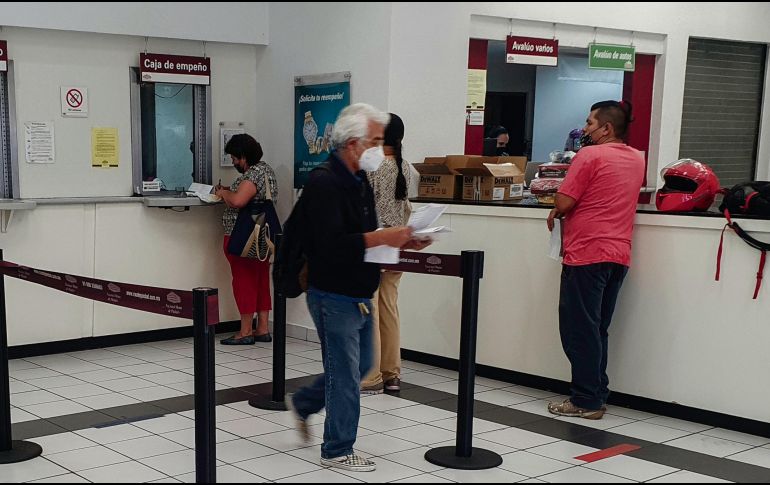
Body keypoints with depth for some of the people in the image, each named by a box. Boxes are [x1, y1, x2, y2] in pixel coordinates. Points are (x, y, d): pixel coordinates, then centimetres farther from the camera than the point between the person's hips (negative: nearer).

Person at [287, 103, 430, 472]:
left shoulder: (359, 180, 10)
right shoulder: (323, 182, -21)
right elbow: (330, 244, -30)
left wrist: (399, 241, 0)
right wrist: (382, 238, -27)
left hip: (359, 295, 9)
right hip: (334, 296, -9)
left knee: (359, 365, 21)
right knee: (345, 373, 1)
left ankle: (303, 403, 40)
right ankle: (337, 451, 16)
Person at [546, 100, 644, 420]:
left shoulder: (590, 155, -10)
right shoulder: (637, 160, 14)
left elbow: (564, 203, -13)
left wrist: (555, 214, 7)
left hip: (586, 253, -8)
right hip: (619, 255, 8)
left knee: (580, 330, -1)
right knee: (597, 329, 14)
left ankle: (585, 401, 1)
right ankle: (597, 397, 18)